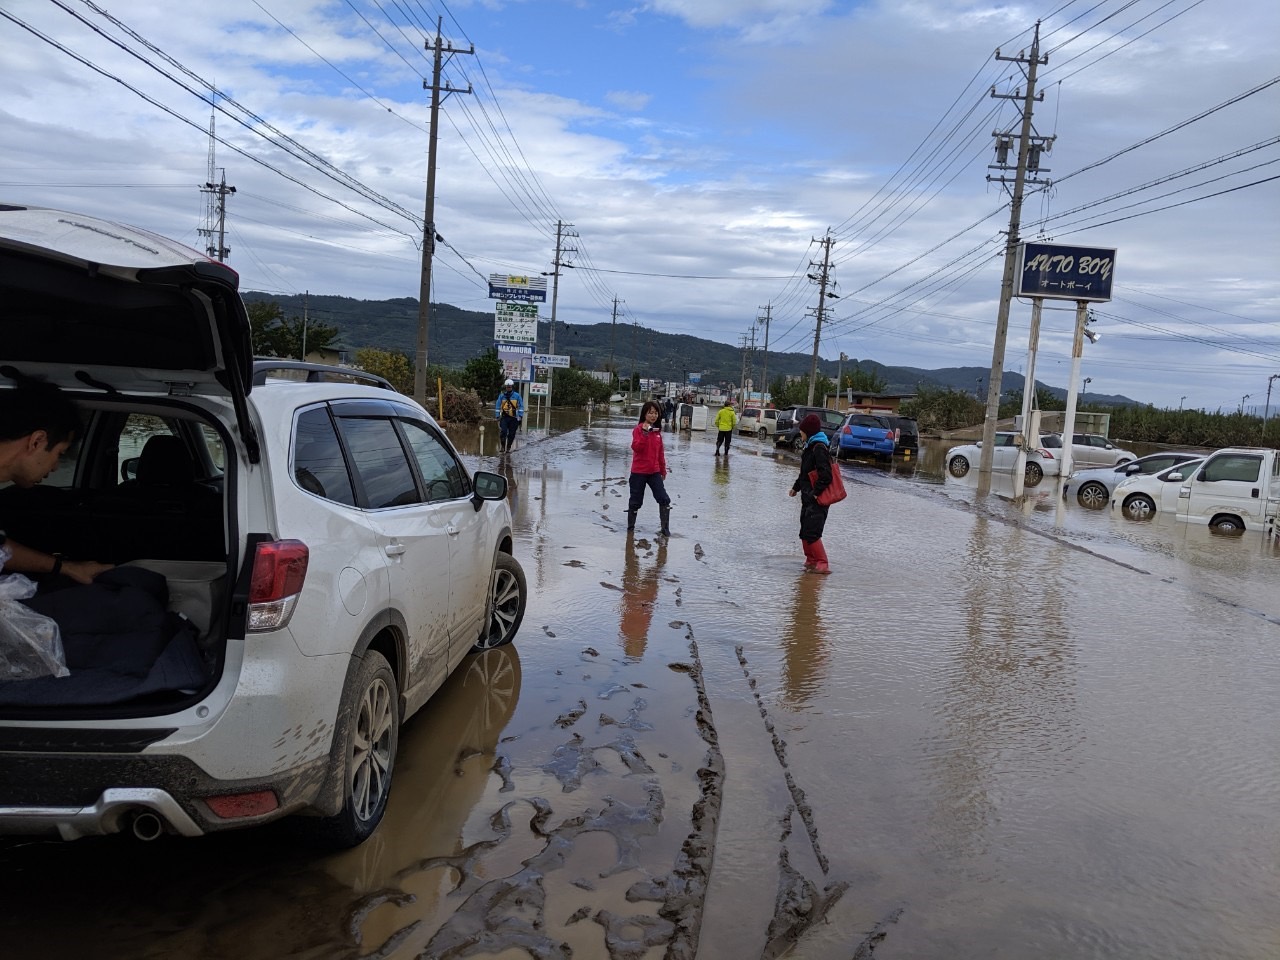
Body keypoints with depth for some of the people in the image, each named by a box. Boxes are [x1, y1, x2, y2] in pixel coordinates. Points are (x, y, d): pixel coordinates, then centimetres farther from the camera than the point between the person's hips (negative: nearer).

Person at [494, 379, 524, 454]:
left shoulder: (517, 395, 2)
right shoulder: (501, 396, 5)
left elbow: (521, 406, 4)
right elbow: (497, 406, 9)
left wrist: (520, 416, -3)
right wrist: (497, 416, 4)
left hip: (514, 418, 0)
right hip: (504, 417, 0)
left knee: (511, 434, 2)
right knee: (503, 432, -14)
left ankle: (508, 447, 16)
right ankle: (502, 447, -3)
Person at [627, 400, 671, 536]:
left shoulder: (657, 430, 7)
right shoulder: (638, 429, -9)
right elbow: (636, 447, -23)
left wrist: (663, 470, 18)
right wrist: (645, 433, -31)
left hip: (654, 472, 4)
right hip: (639, 472, -4)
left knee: (664, 499, -3)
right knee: (635, 502, 7)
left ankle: (665, 528, 5)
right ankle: (630, 527, 24)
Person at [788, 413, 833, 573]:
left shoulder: (819, 448, -17)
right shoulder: (811, 446, 14)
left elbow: (825, 475, -23)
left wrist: (816, 492, -21)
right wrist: (796, 487, 24)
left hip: (817, 499, -10)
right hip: (808, 499, 10)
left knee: (811, 533, -12)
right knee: (805, 531, 16)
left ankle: (823, 564, -9)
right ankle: (811, 560, 28)